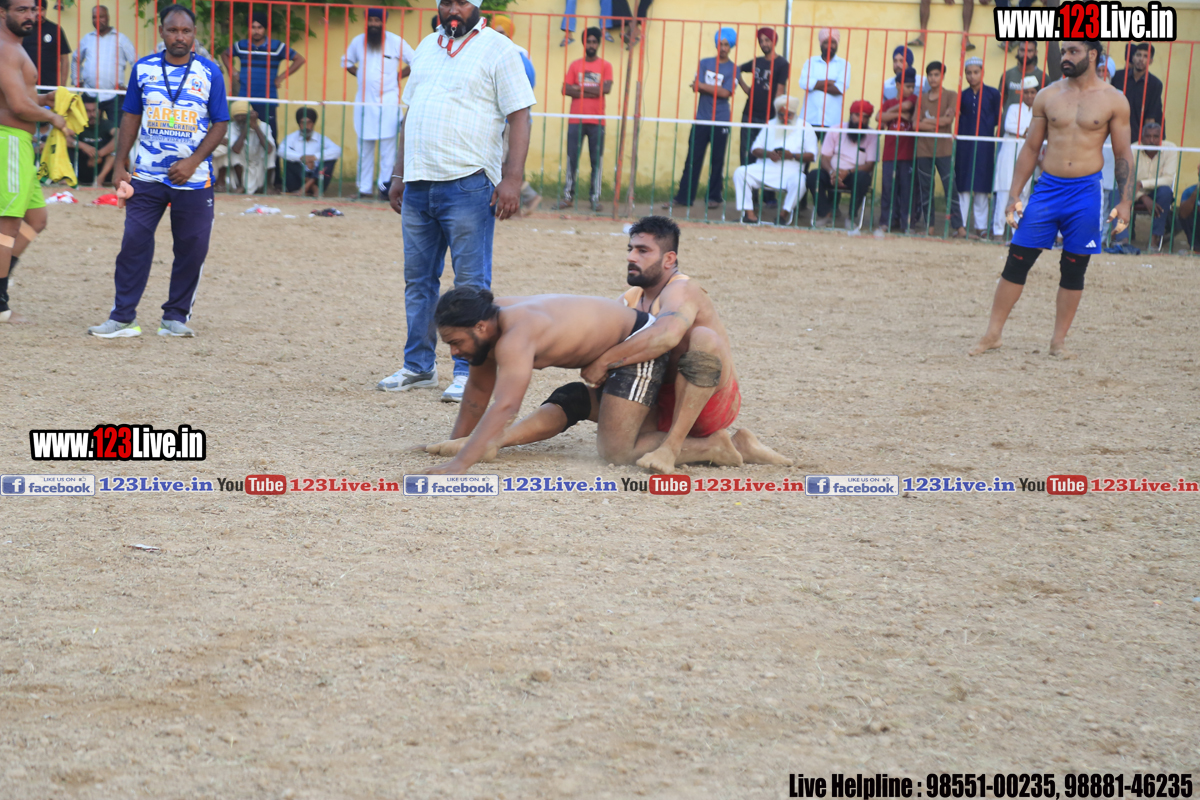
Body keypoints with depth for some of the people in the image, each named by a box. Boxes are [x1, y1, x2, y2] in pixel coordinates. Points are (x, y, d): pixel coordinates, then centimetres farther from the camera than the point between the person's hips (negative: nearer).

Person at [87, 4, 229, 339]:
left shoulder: (210, 72, -1)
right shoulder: (143, 69, 5)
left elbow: (220, 124, 0)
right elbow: (131, 117, 11)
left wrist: (193, 161, -13)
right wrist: (119, 165, 4)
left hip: (193, 179, -1)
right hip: (146, 176, 1)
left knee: (193, 248, 1)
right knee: (134, 243, -4)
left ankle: (175, 317, 13)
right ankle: (122, 317, 2)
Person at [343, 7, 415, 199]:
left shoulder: (396, 42, -3)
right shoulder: (358, 42, 8)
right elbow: (347, 62, 23)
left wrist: (398, 76, -3)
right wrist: (361, 75, 9)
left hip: (388, 102, -4)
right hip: (364, 102, 4)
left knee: (388, 146, -9)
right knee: (364, 148, 7)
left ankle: (385, 186, -6)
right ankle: (365, 188, 12)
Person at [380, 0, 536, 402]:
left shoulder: (498, 49, -2)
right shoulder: (427, 47, 18)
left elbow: (520, 117, -7)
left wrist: (512, 178, -16)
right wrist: (399, 175, 19)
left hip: (468, 184, -6)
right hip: (418, 185, 7)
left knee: (471, 283, -4)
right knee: (417, 280, 11)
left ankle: (468, 372, 1)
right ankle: (418, 366, 20)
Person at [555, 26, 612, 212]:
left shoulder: (605, 66, 6)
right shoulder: (575, 65, 10)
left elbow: (606, 88, -9)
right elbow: (566, 89, 0)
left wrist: (580, 87, -7)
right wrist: (592, 91, -10)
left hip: (597, 121, -1)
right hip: (576, 120, 1)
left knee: (597, 160, -3)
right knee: (572, 158, 0)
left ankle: (595, 197, 1)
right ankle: (568, 196, 4)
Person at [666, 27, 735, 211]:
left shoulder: (732, 69, 1)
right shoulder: (705, 63, 9)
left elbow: (726, 93, -10)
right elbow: (696, 87, -1)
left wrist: (703, 86, -5)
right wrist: (717, 90, -13)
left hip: (720, 122, -2)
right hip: (701, 119, 2)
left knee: (717, 160, 2)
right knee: (692, 159, 0)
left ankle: (715, 197, 12)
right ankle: (683, 197, 2)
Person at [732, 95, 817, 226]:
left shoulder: (805, 128, 10)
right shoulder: (770, 125, 22)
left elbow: (811, 155, 1)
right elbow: (755, 150, 15)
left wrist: (793, 156, -16)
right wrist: (768, 154, -7)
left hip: (790, 171, -3)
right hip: (764, 169, 3)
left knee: (799, 181, -38)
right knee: (740, 172, -22)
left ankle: (784, 213, -16)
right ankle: (749, 213, -26)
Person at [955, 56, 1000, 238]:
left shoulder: (992, 94, 1)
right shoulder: (962, 95, 7)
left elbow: (996, 119, 2)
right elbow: (956, 116, 6)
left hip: (984, 145, -1)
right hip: (964, 144, 2)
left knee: (981, 187, 3)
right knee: (963, 186, 1)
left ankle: (980, 227, 10)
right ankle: (962, 226, 6)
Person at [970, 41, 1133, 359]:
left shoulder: (1113, 101, 0)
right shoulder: (1047, 96, 6)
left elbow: (1124, 155, 3)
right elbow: (1030, 148, 10)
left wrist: (1125, 201, -5)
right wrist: (1013, 195, 5)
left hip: (1085, 192, -2)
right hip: (1047, 187, 2)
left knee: (1074, 269, 3)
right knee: (1017, 260, -2)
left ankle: (1058, 341, 13)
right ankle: (993, 334, 6)